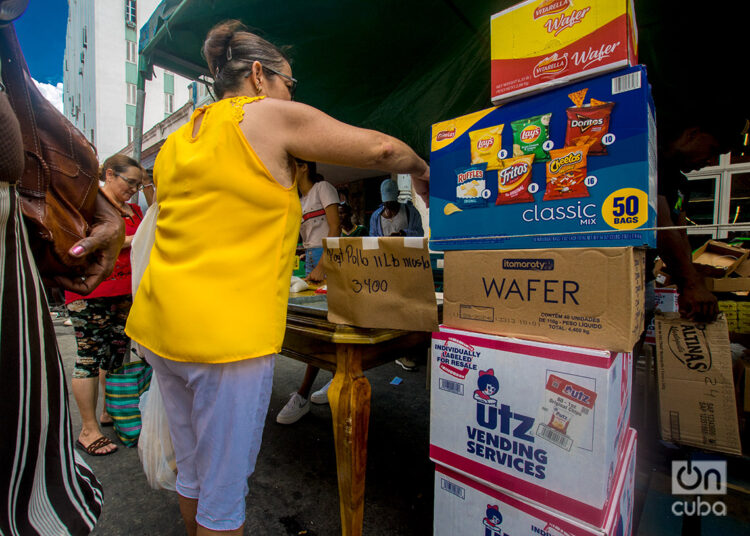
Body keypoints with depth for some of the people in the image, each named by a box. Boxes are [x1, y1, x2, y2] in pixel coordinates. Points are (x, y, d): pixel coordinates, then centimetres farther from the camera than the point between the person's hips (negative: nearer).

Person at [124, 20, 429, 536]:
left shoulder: (174, 143, 17)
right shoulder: (273, 116, -5)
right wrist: (423, 172, 16)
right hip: (228, 335, -8)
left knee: (192, 475, 26)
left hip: (159, 324, 9)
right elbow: (380, 148, -2)